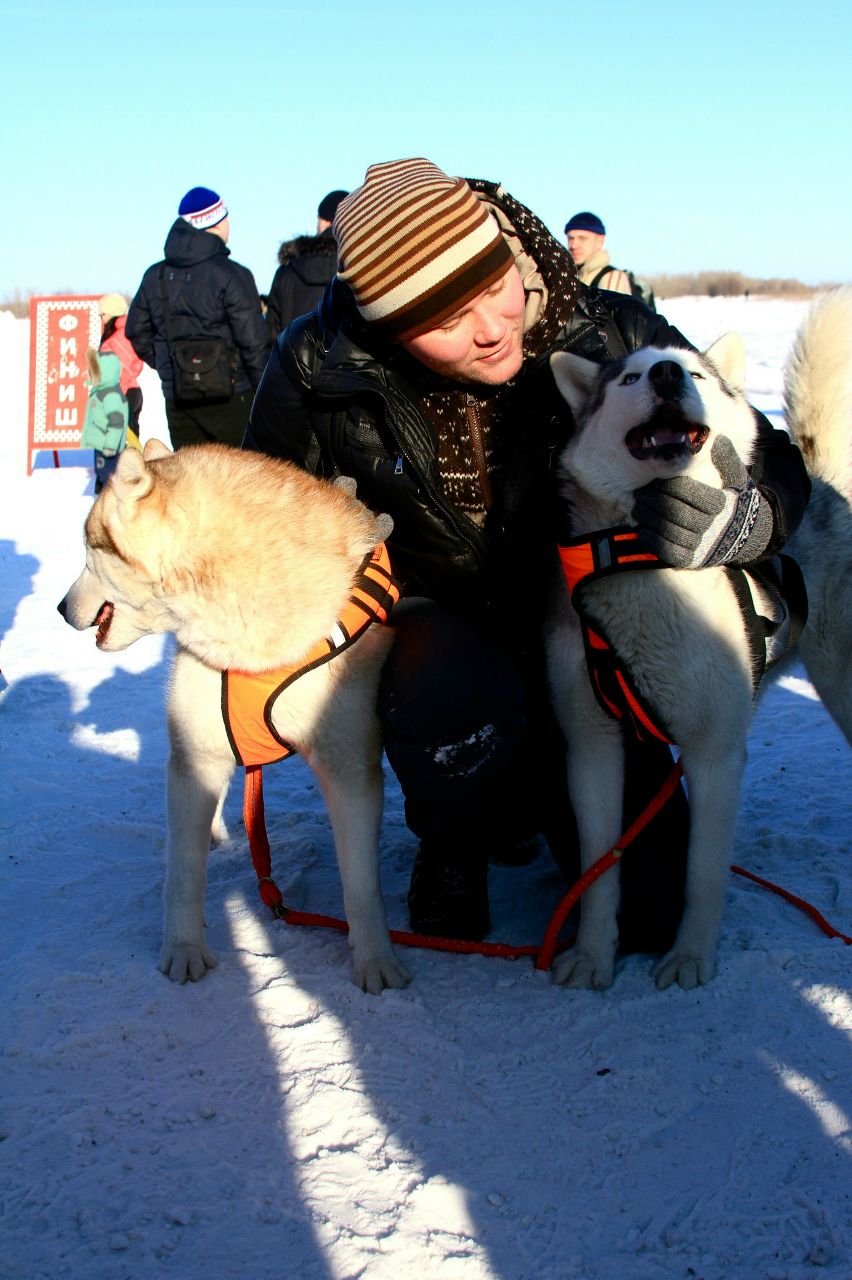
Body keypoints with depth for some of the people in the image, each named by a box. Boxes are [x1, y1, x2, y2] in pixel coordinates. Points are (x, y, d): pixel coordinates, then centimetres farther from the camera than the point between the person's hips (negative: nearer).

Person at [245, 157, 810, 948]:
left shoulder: (612, 339, -20)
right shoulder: (319, 367, -18)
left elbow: (772, 461, -14)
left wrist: (744, 517, -37)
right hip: (427, 615, 0)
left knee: (644, 912, -7)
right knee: (459, 704, -38)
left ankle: (538, 796, 28)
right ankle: (454, 846, 0)